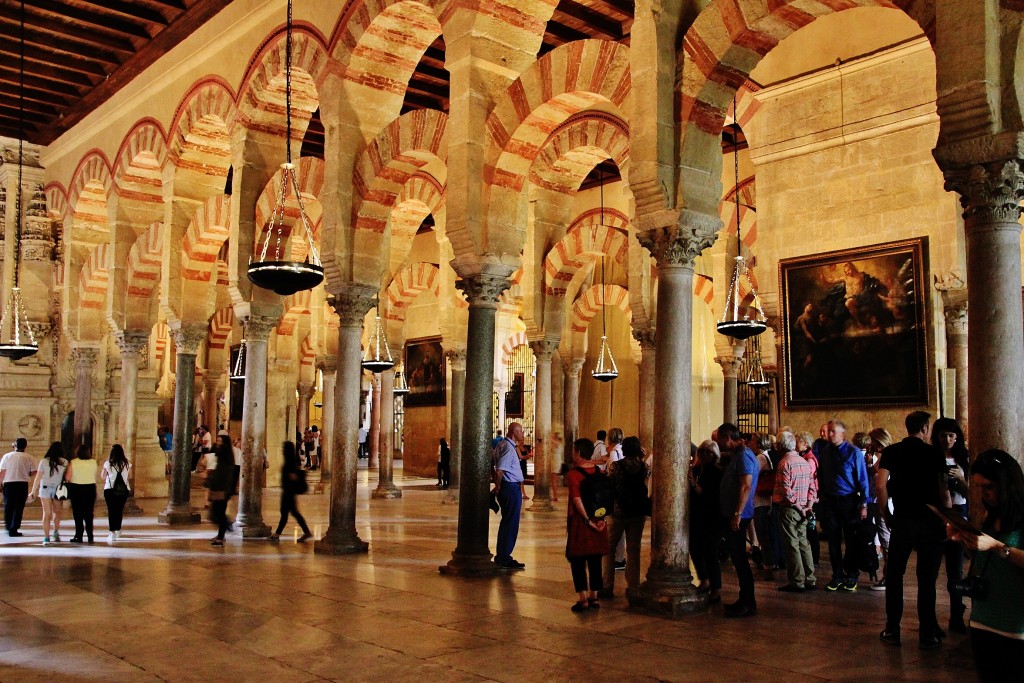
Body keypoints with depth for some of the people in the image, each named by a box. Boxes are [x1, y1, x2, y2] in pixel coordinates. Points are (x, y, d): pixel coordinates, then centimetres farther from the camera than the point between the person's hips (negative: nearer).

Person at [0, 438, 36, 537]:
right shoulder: (28, 458, -2)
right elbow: (34, 471, -2)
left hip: (8, 483, 1)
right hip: (22, 484, -1)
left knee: (8, 507, 15)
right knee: (19, 507, 2)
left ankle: (8, 527, 24)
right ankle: (13, 529, -2)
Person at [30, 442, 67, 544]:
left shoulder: (44, 461, -3)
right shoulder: (65, 462, -3)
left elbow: (38, 477, -1)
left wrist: (33, 492, 6)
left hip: (45, 489, 0)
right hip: (58, 489, 0)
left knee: (47, 513, 4)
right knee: (57, 512, 19)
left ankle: (46, 537, 2)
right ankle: (56, 532, 9)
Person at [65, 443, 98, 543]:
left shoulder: (73, 462, -10)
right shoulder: (93, 462, -4)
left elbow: (67, 477, -8)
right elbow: (95, 477, 5)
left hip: (76, 489, -2)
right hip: (90, 489, 2)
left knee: (78, 514, 6)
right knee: (89, 513, 10)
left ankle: (79, 536, 6)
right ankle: (90, 536, 9)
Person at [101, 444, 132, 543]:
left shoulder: (108, 463, -7)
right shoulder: (126, 464, 0)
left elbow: (103, 476, 6)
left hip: (110, 490, -3)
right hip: (124, 490, 3)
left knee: (111, 510, -1)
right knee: (119, 510, 16)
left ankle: (112, 533, -11)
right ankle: (118, 530, 31)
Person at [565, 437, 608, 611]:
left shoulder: (573, 474, -13)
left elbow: (577, 500, -20)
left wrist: (587, 520, -15)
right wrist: (601, 517, 4)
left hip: (580, 522, -5)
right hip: (598, 522, 6)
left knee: (578, 561, 3)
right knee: (595, 561, 12)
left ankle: (583, 599, 1)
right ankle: (594, 597, 19)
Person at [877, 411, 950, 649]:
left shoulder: (891, 452, 1)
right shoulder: (934, 453, -1)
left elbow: (881, 485, -9)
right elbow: (943, 491, -7)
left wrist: (887, 515, 1)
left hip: (902, 520, 0)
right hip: (931, 522, 0)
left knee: (894, 575, 11)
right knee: (927, 579, 6)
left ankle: (892, 630, 13)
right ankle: (928, 634, 10)